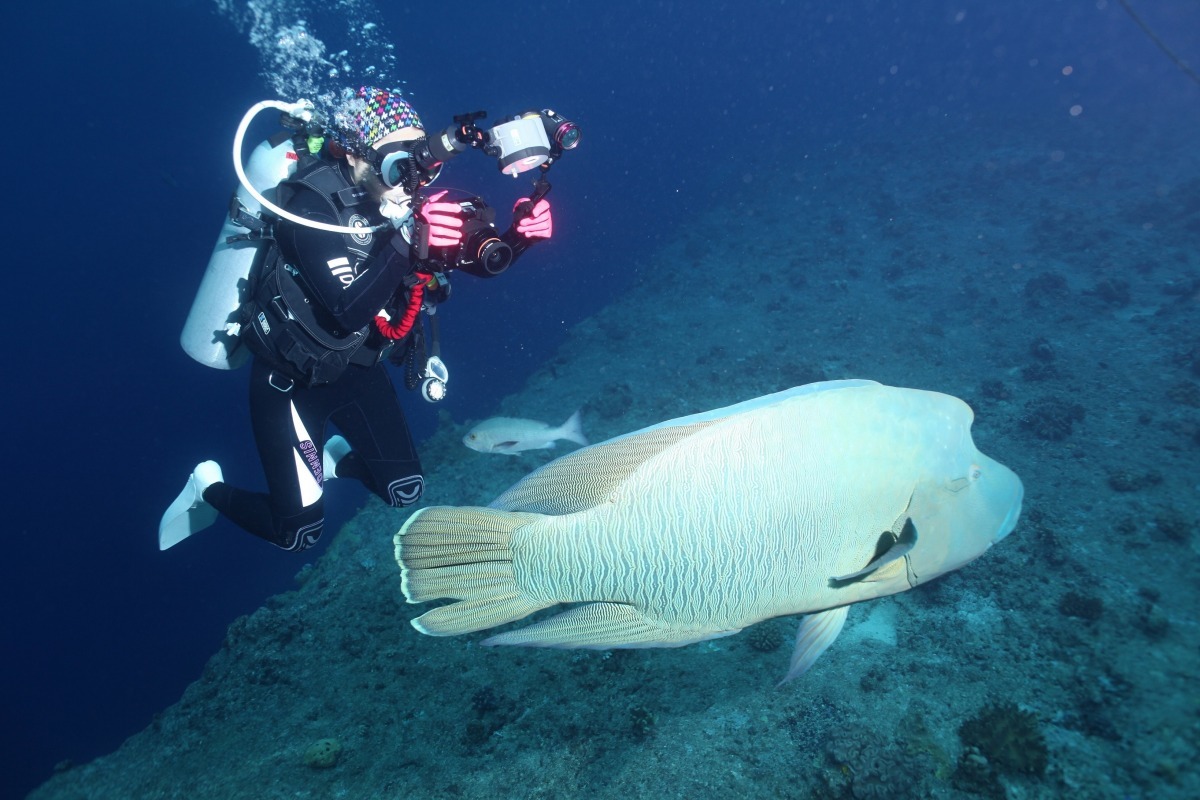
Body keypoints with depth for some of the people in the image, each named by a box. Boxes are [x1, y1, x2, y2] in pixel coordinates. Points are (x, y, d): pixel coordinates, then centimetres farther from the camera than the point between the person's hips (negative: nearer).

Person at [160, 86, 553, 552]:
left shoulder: (406, 201, -9)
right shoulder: (312, 205, -27)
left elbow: (479, 263, -6)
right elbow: (350, 310, -37)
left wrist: (518, 237, -25)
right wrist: (409, 242, -45)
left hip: (358, 369, 6)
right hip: (290, 381, -5)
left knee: (405, 491, 7)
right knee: (298, 532, -2)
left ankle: (330, 460, 36)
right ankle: (210, 488, 28)